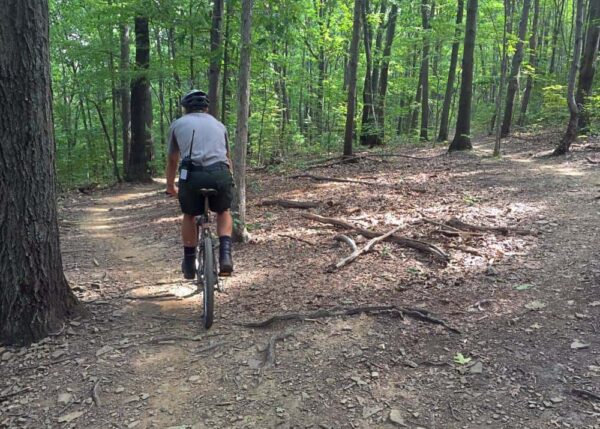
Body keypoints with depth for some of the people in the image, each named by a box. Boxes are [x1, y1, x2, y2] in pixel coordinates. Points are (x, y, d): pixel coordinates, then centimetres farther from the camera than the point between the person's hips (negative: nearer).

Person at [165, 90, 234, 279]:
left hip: (192, 175, -1)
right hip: (220, 173, 1)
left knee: (189, 215, 27)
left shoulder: (178, 124, 24)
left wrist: (170, 187, 48)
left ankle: (189, 263, 30)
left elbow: (172, 160, 33)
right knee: (223, 212, 29)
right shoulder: (219, 124, 29)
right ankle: (225, 255, 10)